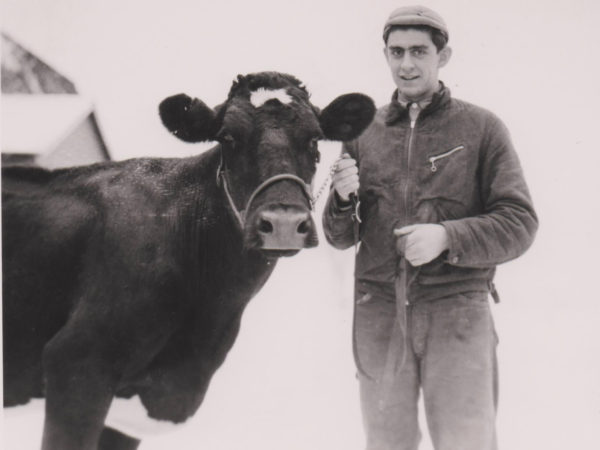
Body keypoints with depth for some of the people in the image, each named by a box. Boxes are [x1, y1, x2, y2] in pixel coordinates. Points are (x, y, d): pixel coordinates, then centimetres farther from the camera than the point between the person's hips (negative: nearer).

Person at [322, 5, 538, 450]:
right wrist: (342, 200, -11)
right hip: (378, 312, 3)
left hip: (456, 312, -2)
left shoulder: (482, 128, 2)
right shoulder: (363, 132, 9)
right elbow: (342, 239, 11)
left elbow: (519, 224, -3)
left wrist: (447, 238, -17)